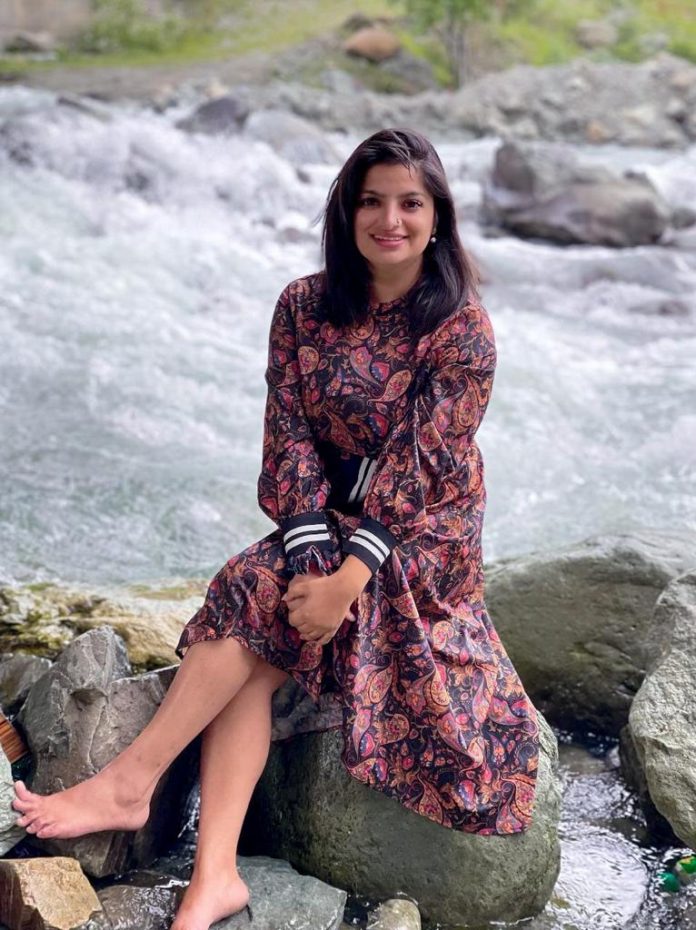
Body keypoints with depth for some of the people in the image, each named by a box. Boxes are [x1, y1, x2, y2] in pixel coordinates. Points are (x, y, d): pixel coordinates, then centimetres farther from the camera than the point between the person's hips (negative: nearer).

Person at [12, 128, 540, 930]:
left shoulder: (462, 329, -11)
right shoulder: (304, 307, 0)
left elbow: (421, 466, -17)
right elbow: (290, 437, -6)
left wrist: (349, 577, -27)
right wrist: (313, 558, -20)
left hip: (422, 531, -4)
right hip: (327, 518, 4)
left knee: (251, 595, -26)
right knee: (254, 655, -24)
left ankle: (131, 782, -19)